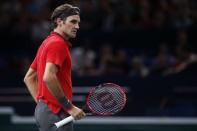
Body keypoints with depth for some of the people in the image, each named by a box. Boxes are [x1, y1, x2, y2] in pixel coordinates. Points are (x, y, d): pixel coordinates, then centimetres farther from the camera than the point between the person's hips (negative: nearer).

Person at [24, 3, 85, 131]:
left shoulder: (47, 43, 19)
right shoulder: (58, 43, -11)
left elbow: (29, 78, 24)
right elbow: (48, 77, -25)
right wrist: (69, 106, -20)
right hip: (56, 112, -10)